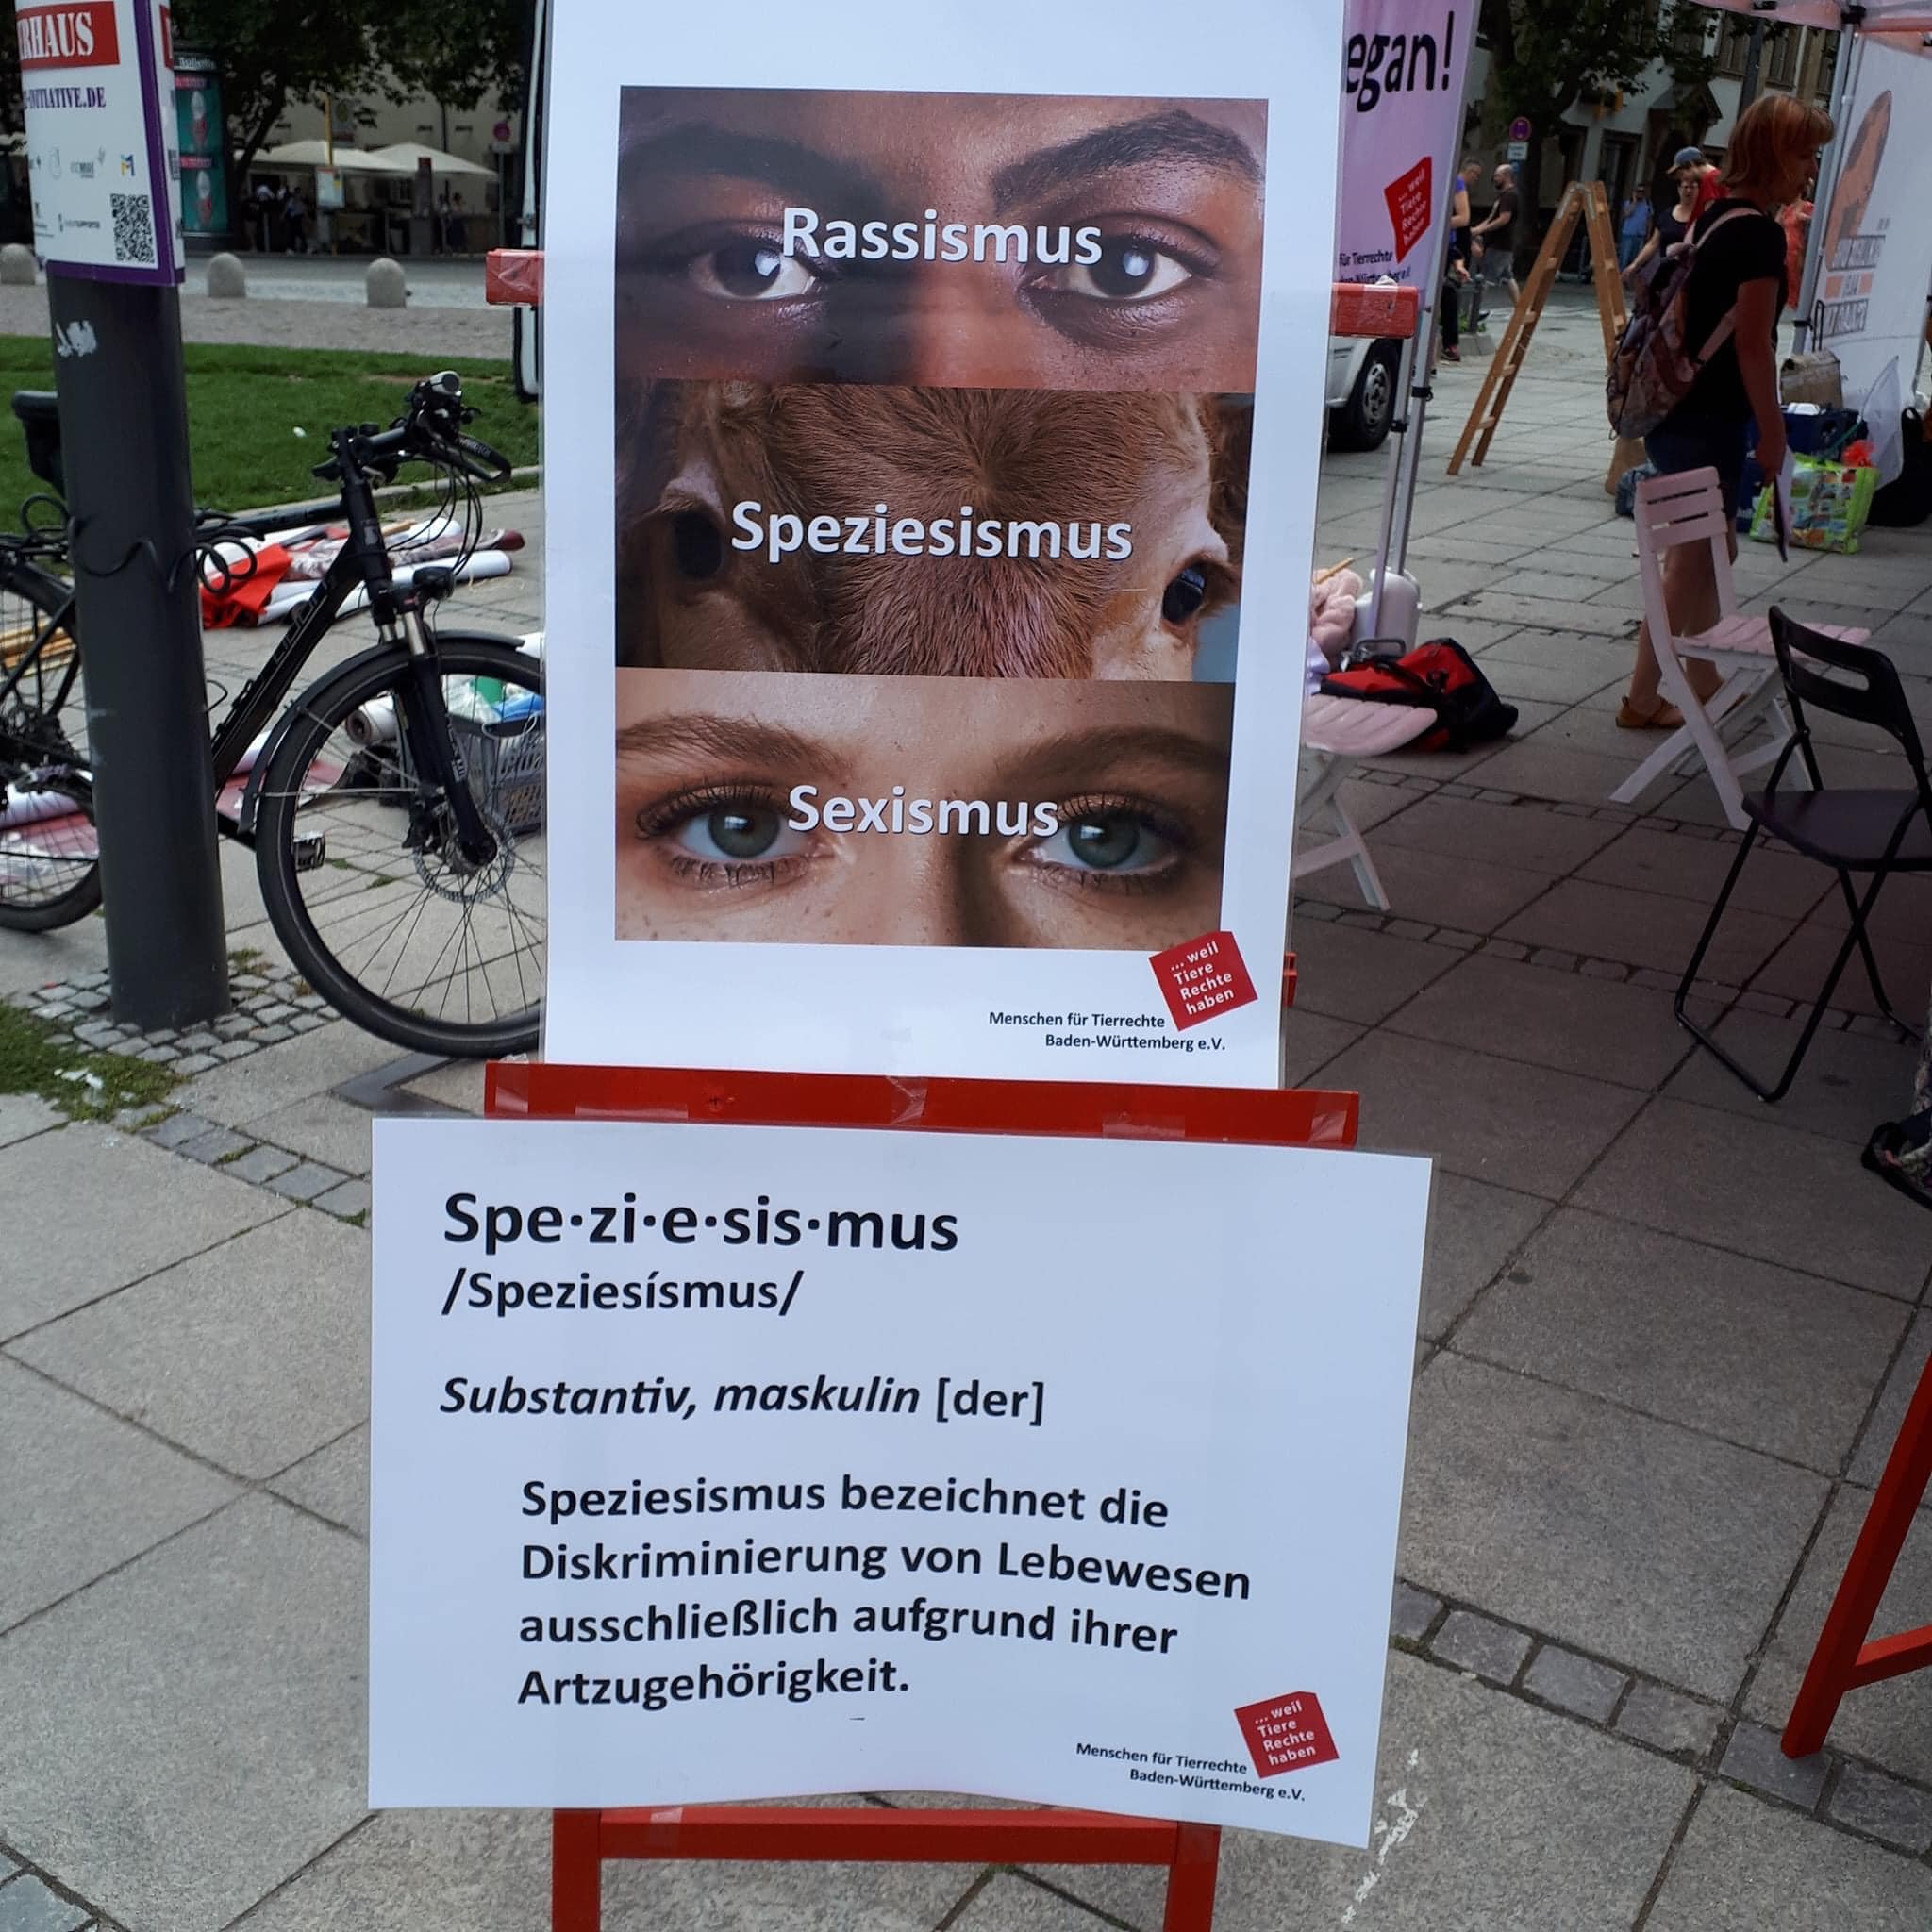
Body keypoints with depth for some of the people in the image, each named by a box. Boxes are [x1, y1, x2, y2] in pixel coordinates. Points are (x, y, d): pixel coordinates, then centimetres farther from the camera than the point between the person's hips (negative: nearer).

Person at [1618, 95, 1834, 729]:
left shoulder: (1714, 216, 12)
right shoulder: (1761, 233, -16)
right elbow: (1753, 346, -18)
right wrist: (1772, 433, -10)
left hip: (1682, 409, 10)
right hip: (1709, 421, -10)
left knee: (1713, 546, 20)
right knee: (1692, 558, -1)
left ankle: (1703, 679, 31)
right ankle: (1641, 700, 6)